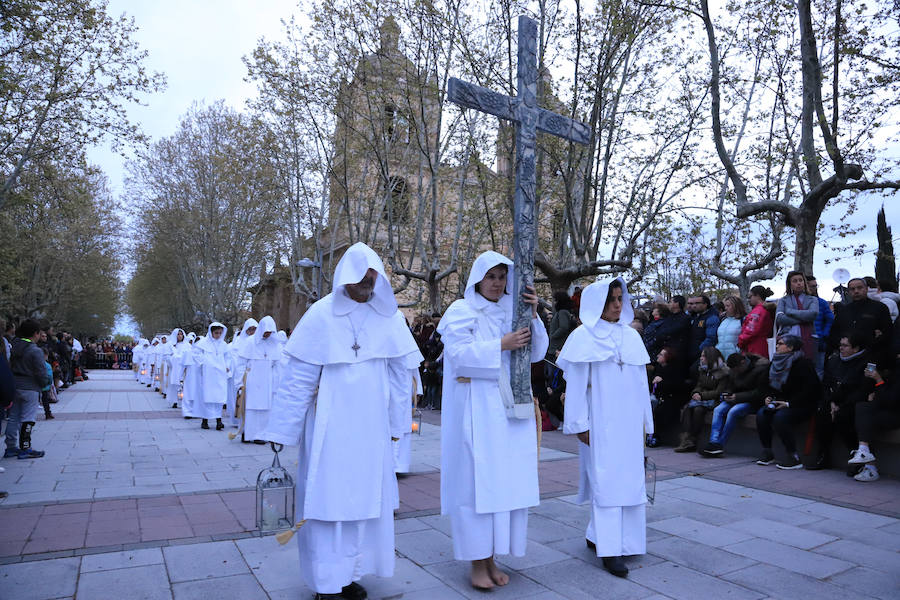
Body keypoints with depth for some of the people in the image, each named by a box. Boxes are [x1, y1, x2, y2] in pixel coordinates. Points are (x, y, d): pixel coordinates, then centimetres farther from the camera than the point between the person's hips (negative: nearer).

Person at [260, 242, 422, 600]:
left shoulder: (388, 316, 0)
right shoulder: (322, 314, -9)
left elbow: (400, 372, 6)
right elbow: (298, 377, -6)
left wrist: (395, 422, 7)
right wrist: (280, 430, -4)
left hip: (372, 427, 3)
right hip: (330, 427, -3)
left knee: (365, 499, 11)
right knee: (328, 497, 4)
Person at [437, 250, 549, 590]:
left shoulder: (513, 311, 11)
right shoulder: (461, 311, -1)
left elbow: (537, 352, 4)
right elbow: (459, 353, -14)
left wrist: (533, 316, -10)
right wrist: (501, 345, -18)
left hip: (509, 411, 5)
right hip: (475, 411, -4)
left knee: (506, 481, 7)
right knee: (476, 481, -2)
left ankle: (492, 559, 19)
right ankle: (477, 562, 10)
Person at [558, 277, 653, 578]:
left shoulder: (631, 336, 11)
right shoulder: (584, 336, -4)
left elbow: (641, 381, 13)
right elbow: (576, 384, -6)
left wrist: (644, 420, 12)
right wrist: (581, 425, -9)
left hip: (628, 421, 5)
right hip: (600, 422, -5)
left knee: (629, 478, 8)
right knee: (605, 479, -3)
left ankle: (596, 534, 23)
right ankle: (610, 549, 4)